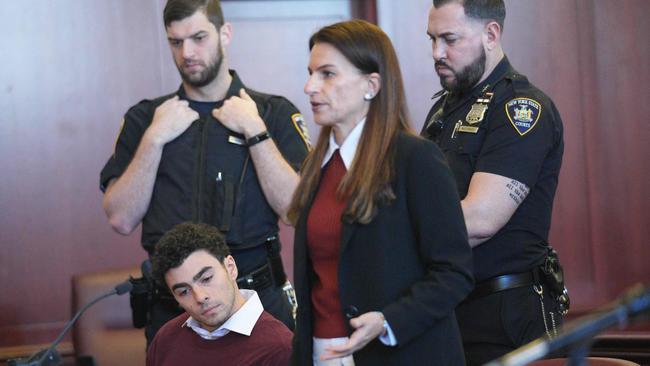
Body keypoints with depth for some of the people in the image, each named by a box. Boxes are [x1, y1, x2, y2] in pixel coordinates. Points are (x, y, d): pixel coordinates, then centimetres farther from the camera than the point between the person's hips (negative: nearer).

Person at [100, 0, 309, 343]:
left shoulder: (274, 113, 3)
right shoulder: (144, 118, 8)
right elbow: (122, 220, -2)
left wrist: (255, 131, -11)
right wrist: (155, 138, -8)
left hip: (258, 301, -1)